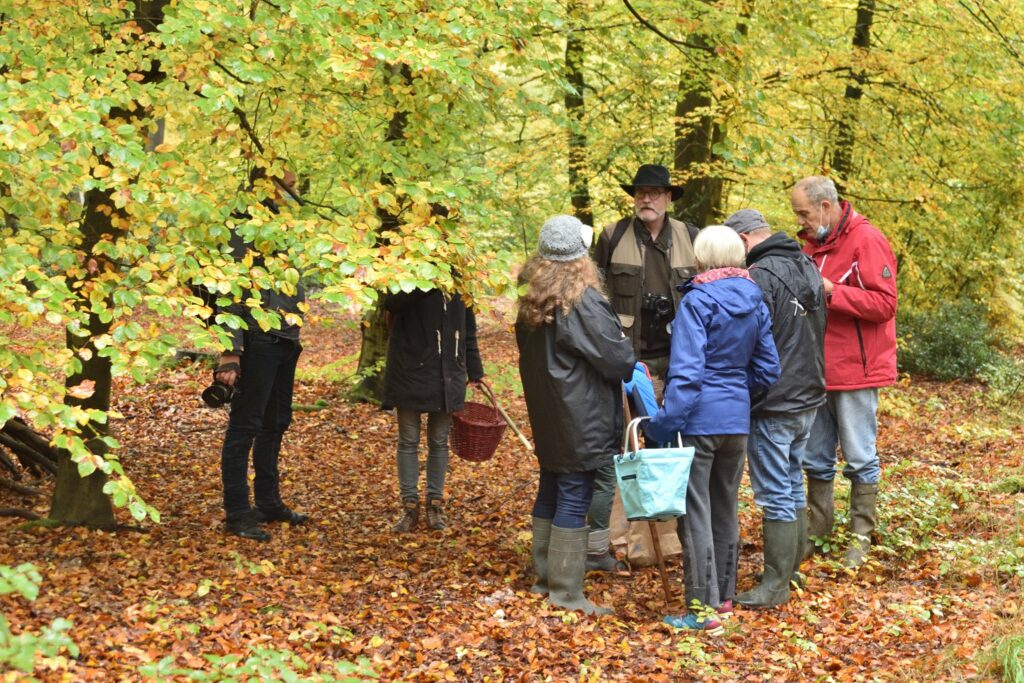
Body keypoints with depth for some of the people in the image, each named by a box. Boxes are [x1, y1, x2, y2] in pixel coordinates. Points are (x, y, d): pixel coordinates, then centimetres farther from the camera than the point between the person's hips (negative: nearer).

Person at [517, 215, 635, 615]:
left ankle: (544, 576, 25)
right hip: (580, 421, -8)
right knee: (574, 499, -3)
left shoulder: (532, 301, 5)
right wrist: (631, 364, 6)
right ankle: (565, 591, 0)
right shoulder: (585, 303, -20)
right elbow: (618, 359, -18)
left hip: (545, 417, 8)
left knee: (550, 492, 17)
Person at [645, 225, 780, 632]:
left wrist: (664, 424, -19)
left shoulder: (697, 301, -14)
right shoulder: (755, 303, 5)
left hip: (699, 419, -7)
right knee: (726, 509, 18)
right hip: (738, 419, 7)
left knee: (695, 512, -1)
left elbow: (686, 371, -21)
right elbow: (767, 371, 10)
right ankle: (723, 594, 28)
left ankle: (703, 607, 1)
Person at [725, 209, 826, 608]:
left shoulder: (762, 276, -19)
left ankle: (775, 585, 3)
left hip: (773, 406, -9)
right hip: (809, 397, 9)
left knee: (775, 496, -3)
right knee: (793, 487, 19)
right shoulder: (808, 267, 9)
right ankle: (791, 568, 28)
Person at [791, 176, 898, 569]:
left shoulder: (867, 241, -13)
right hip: (816, 369, 8)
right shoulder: (813, 242, 12)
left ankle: (861, 537, 10)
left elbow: (884, 303, -19)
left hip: (854, 370, -8)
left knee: (860, 458, 1)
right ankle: (817, 532, 23)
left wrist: (831, 291, -24)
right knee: (815, 458, 13)